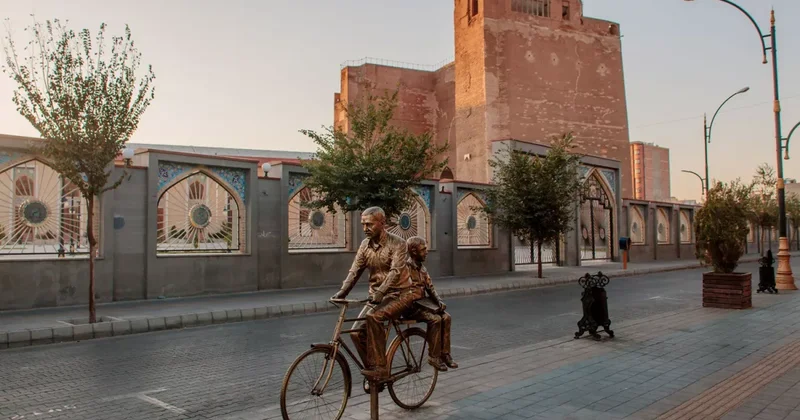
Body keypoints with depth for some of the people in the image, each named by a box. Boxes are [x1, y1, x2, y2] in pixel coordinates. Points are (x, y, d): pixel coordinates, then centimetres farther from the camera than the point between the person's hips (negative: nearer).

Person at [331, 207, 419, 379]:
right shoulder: (365, 245, 5)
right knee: (357, 332, -10)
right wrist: (342, 291, -18)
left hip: (399, 294, -6)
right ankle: (373, 372, 6)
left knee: (373, 318, -32)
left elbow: (395, 271, -25)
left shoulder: (397, 243, -13)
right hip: (376, 296, 6)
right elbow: (355, 271, -2)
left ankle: (379, 368, -23)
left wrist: (380, 291, -39)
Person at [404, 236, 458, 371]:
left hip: (422, 303, 8)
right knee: (435, 319, -26)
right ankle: (433, 356, -15)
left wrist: (439, 302, -4)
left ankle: (444, 353, -5)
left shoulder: (422, 268, 12)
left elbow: (430, 287, 14)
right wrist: (430, 308, -22)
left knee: (446, 317, -11)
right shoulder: (406, 268, -16)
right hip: (411, 306, -8)